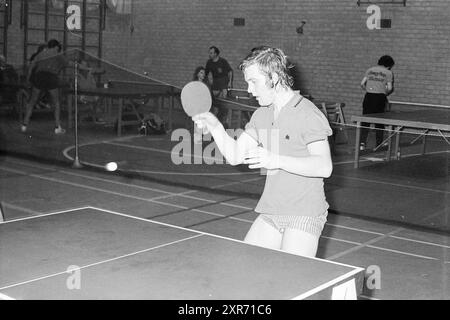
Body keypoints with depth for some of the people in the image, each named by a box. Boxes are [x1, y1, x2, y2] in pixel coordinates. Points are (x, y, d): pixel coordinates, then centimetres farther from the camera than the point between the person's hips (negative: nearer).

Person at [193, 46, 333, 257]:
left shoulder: (307, 114, -13)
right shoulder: (261, 115, 13)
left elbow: (324, 167, -22)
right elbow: (235, 155, 12)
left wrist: (277, 160, -31)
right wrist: (215, 126, -3)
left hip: (304, 216, -7)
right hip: (270, 214, 7)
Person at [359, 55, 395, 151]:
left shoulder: (370, 70, 11)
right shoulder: (389, 73, 2)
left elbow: (362, 84, 6)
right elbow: (390, 88, -3)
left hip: (369, 96, 2)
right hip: (380, 97, -2)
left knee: (365, 121, 5)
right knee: (379, 122, 8)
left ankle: (362, 143, -3)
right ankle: (378, 145, 12)